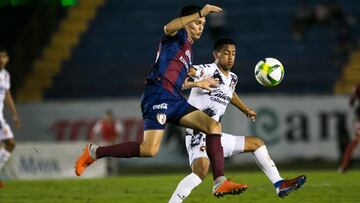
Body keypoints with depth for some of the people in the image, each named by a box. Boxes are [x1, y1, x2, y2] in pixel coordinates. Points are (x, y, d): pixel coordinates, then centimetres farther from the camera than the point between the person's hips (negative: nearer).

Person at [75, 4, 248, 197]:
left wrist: (198, 83, 41)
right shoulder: (178, 36, 4)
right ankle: (93, 152, -5)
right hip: (158, 95, -9)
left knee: (214, 126, -6)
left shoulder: (187, 49, 29)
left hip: (174, 98, 9)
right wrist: (201, 12, -22)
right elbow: (168, 27, -23)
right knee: (149, 150, -22)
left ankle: (220, 183, -12)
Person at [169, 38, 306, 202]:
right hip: (197, 136, -9)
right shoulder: (207, 71, -14)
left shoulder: (232, 79, 13)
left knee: (257, 143, 18)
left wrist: (246, 110, 49)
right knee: (201, 170, -34)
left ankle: (280, 185, 22)